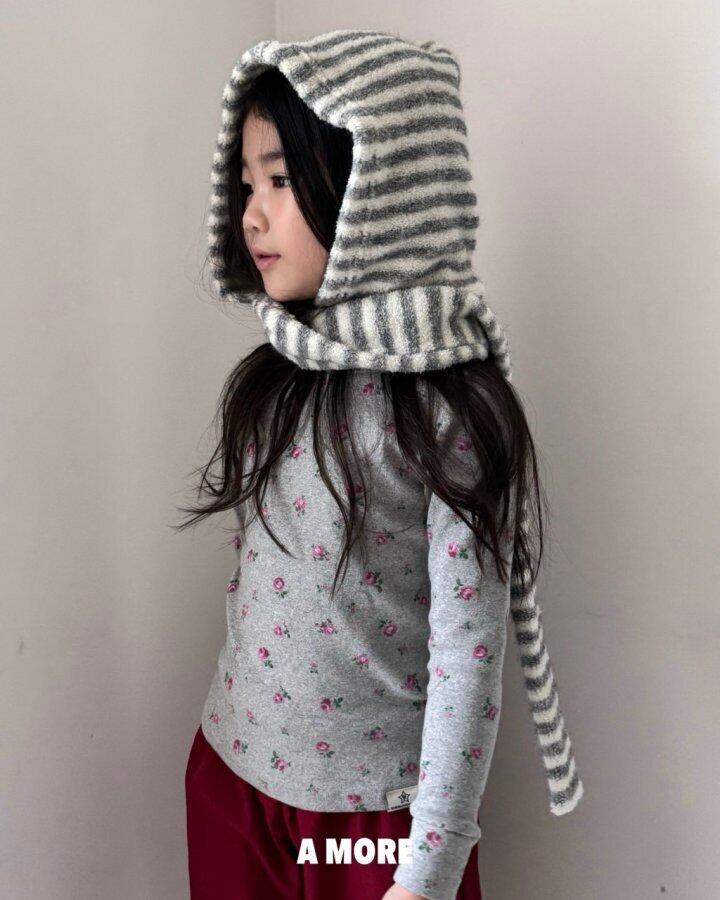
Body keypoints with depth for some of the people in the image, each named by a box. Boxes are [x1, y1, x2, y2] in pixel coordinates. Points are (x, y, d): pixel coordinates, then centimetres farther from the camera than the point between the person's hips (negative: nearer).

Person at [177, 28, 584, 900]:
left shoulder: (450, 410, -20)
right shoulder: (271, 382, -1)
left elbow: (468, 653, -18)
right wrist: (231, 740, 14)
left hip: (373, 807, -5)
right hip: (231, 771, 6)